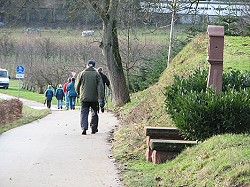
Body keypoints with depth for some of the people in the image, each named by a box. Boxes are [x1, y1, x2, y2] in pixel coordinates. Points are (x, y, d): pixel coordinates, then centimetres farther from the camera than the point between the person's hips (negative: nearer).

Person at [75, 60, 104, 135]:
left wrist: (78, 93, 25)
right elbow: (100, 86, -5)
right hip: (94, 98, 0)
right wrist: (101, 97, -5)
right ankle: (94, 128, 15)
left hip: (84, 97, 0)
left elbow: (77, 85, 7)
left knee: (84, 113, 1)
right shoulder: (96, 74, 0)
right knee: (94, 113, 13)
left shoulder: (82, 73, 2)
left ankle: (84, 128, -14)